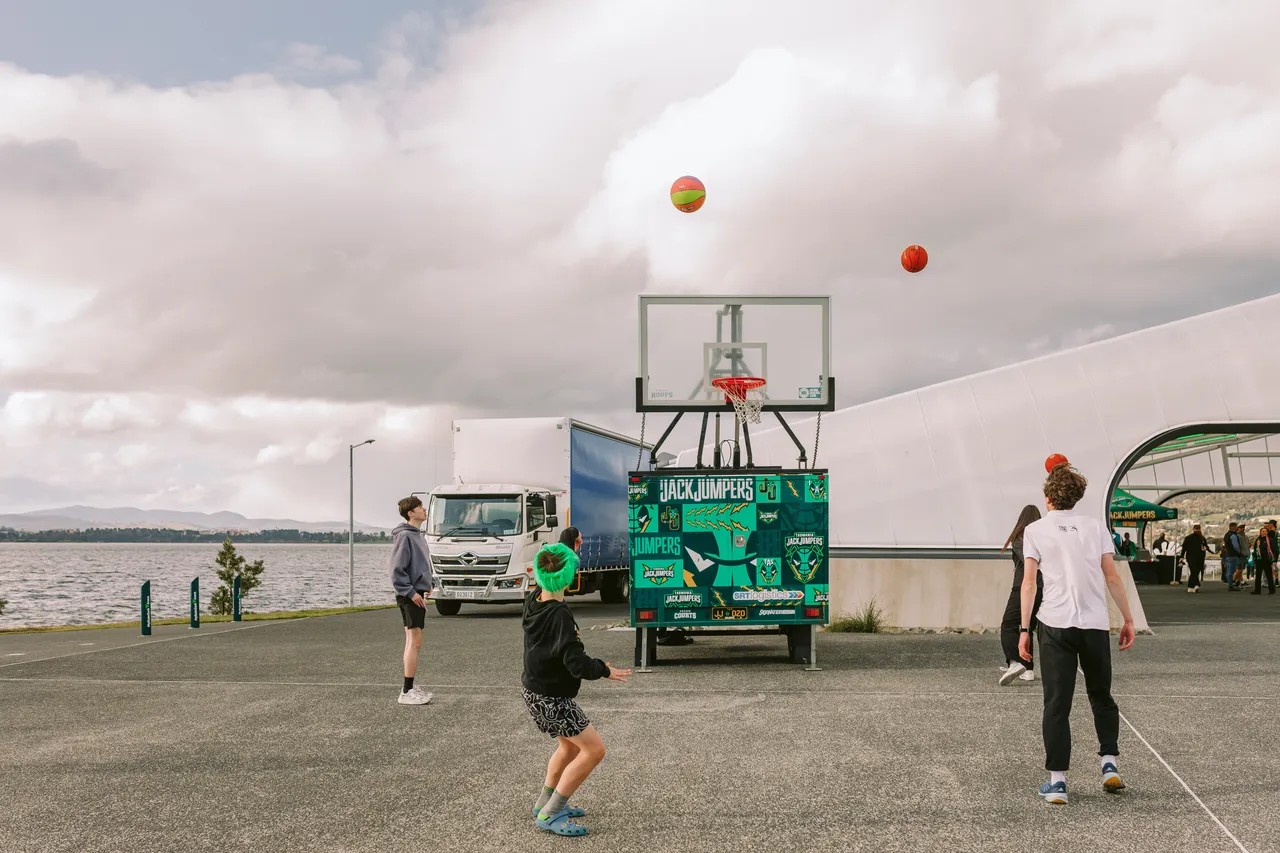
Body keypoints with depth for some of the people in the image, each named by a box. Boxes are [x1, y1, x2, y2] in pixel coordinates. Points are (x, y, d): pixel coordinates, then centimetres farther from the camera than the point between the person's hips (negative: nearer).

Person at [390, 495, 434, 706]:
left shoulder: (417, 535, 15)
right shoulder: (404, 536, -15)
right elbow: (397, 570, -20)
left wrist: (427, 583, 14)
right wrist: (410, 592, -20)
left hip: (417, 594, 10)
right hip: (410, 597, -10)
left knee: (413, 642, 12)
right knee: (414, 642, -10)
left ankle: (410, 688, 18)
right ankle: (407, 692, -9)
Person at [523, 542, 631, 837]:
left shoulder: (532, 600, -3)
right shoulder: (560, 615, -27)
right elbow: (576, 663, -27)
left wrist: (552, 556, 22)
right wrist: (604, 670, -10)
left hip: (535, 691, 9)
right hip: (551, 698, -9)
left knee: (570, 746, 27)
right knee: (594, 749, -4)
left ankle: (545, 803, 36)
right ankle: (549, 815, -2)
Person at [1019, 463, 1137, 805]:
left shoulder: (1035, 530, 5)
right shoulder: (1095, 526, 9)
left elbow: (1029, 582, -2)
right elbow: (1112, 577, 4)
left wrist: (1025, 629, 0)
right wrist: (1128, 619, 10)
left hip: (1055, 624, -2)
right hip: (1096, 623, 2)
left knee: (1056, 703, 1)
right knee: (1102, 696, 20)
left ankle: (1057, 780, -2)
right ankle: (1110, 762, 9)